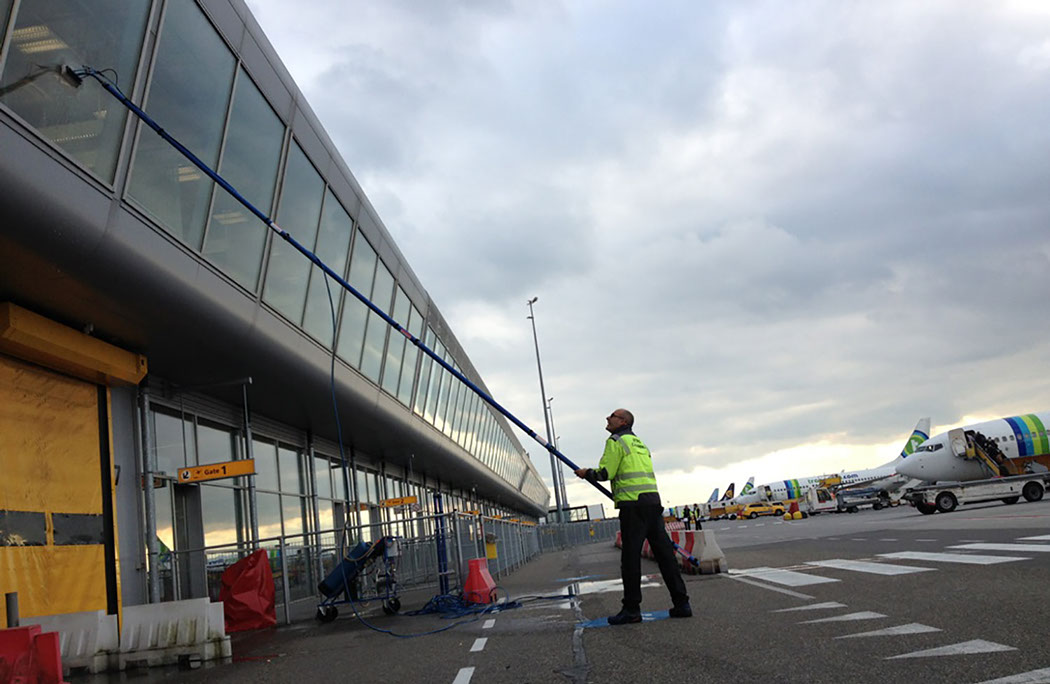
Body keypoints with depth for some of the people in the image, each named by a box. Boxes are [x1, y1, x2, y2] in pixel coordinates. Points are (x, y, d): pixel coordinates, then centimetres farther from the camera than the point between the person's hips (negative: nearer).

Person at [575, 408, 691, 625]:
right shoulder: (639, 443, 26)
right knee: (664, 552, 7)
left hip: (633, 503, -8)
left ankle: (631, 609, -5)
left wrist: (587, 473, 10)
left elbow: (606, 473, -7)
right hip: (653, 500, 8)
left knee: (630, 556, -6)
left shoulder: (616, 441, 1)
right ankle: (681, 603, 7)